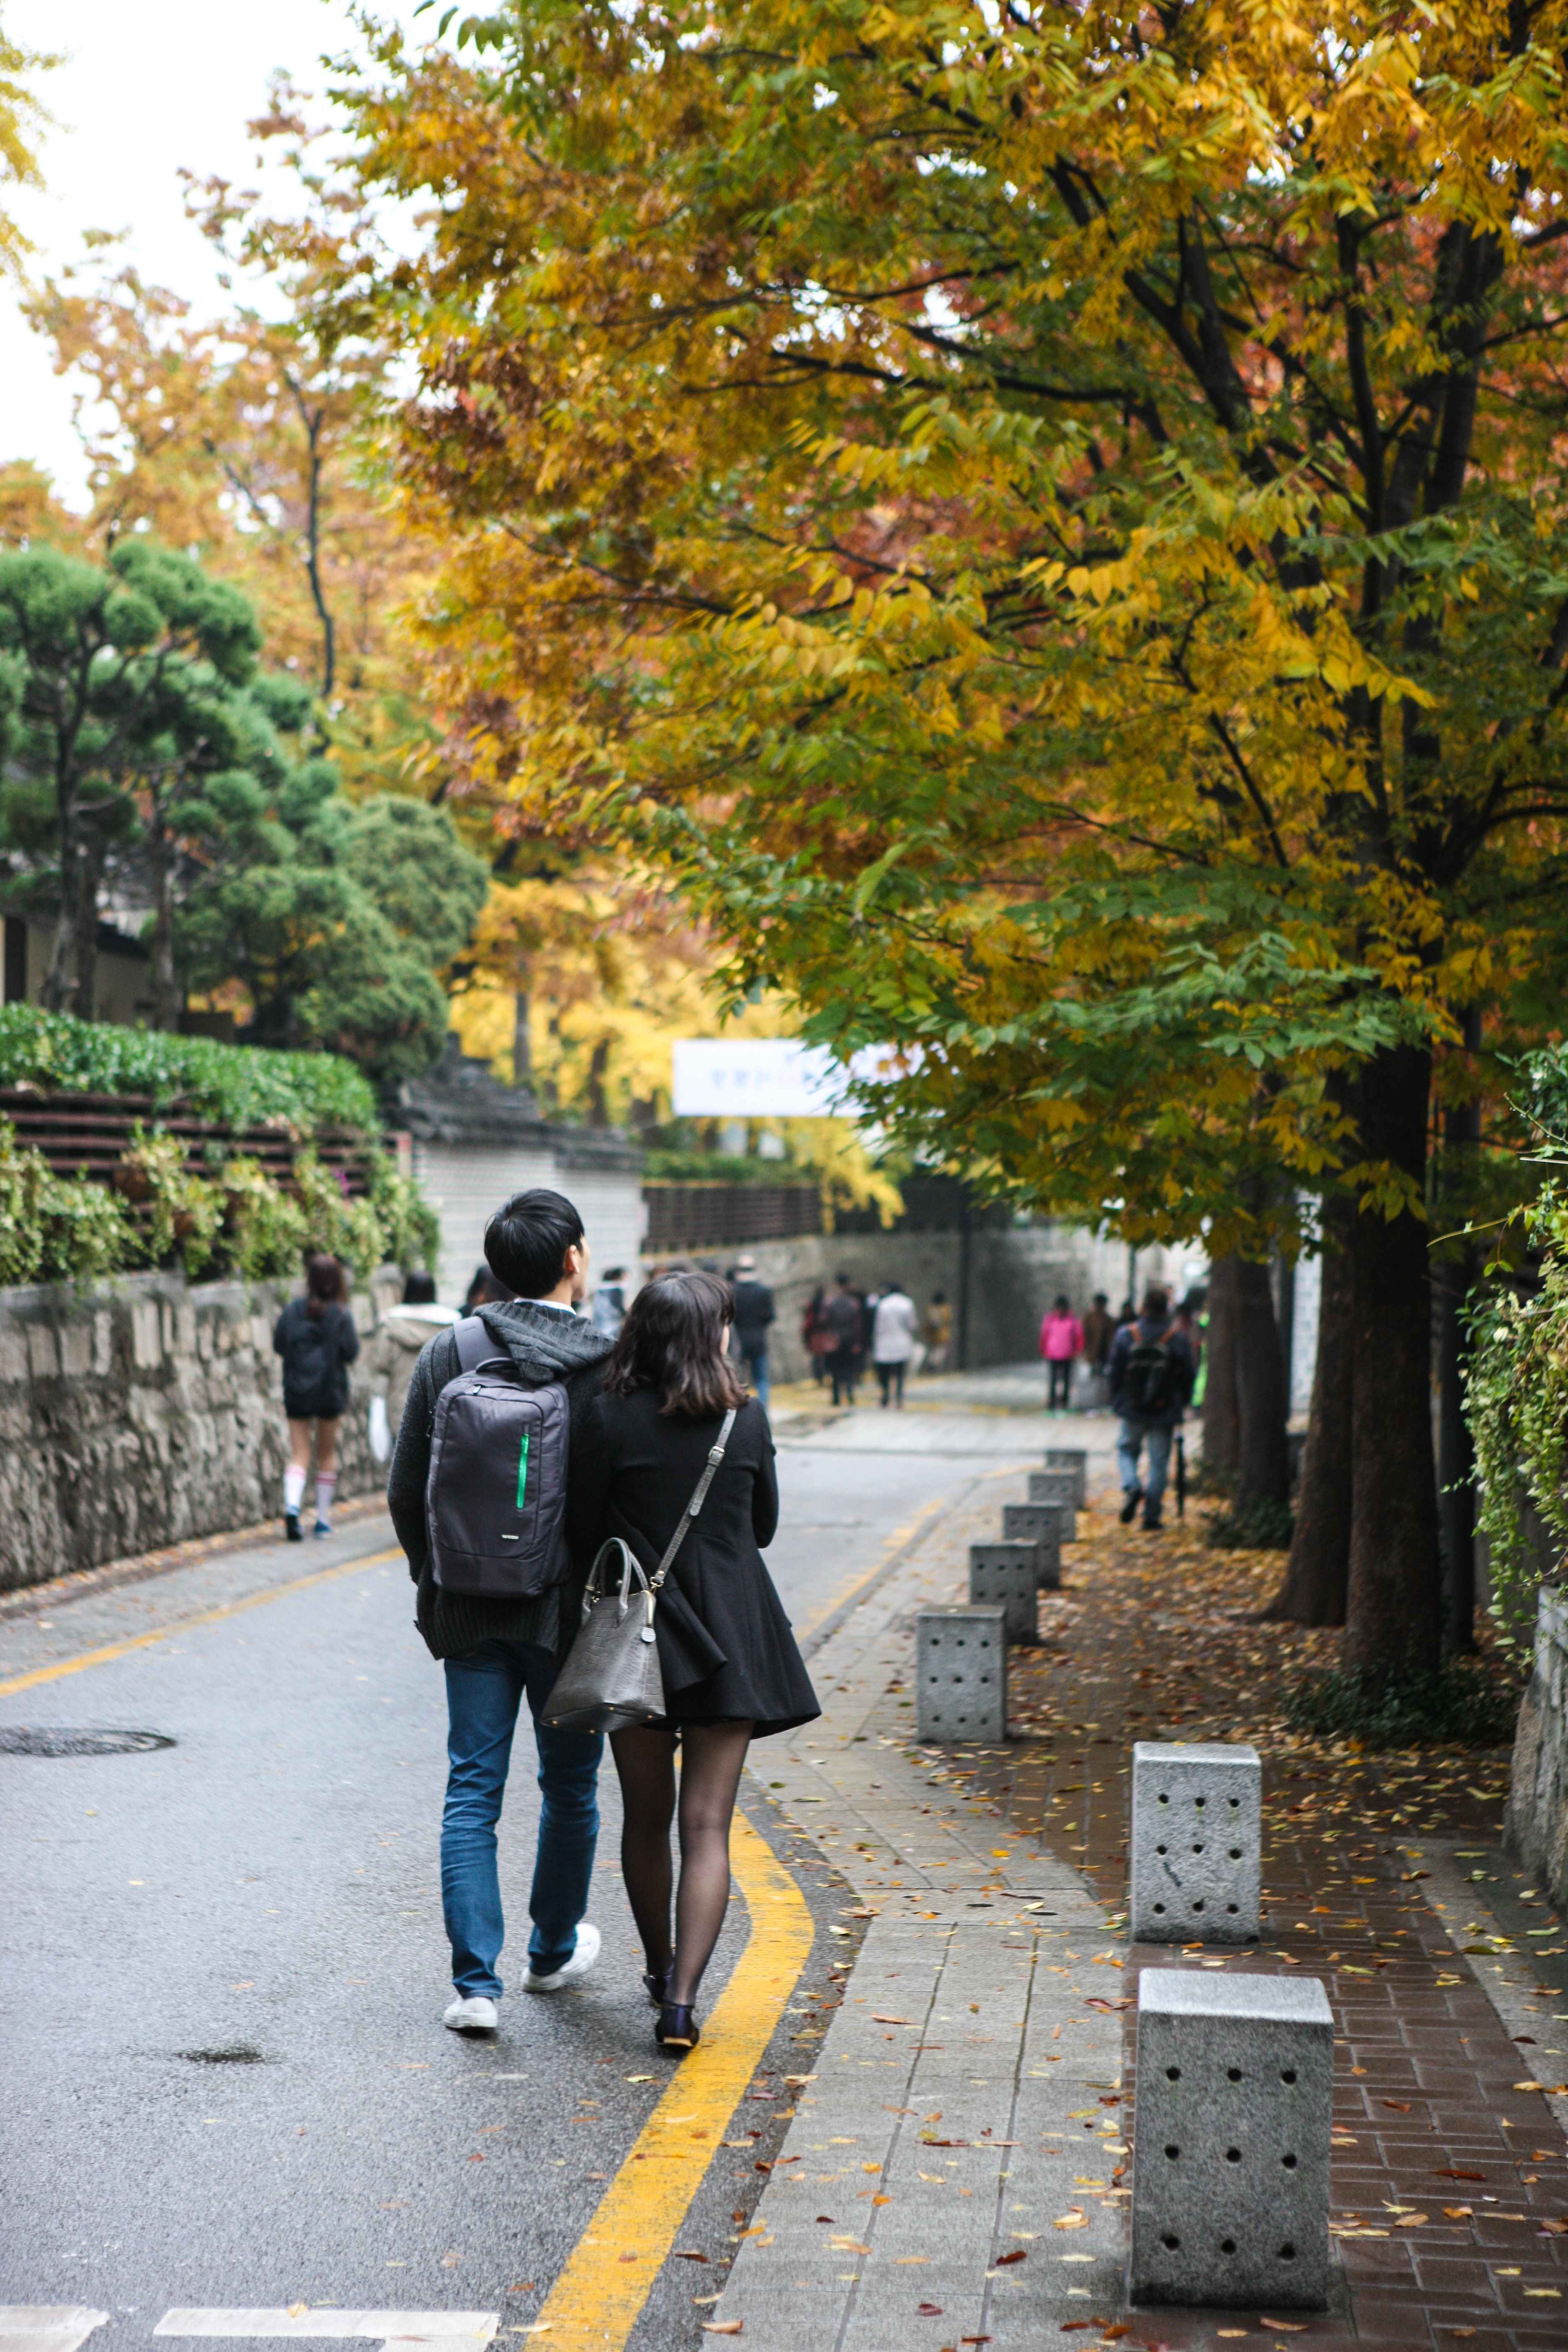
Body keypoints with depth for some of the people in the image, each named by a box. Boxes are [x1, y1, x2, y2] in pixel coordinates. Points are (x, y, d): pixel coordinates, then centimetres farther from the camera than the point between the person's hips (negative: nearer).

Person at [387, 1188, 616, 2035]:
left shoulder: (448, 1356, -4)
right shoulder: (610, 1365, -12)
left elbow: (405, 1493, 1)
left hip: (474, 1613, 2)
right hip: (574, 1611, -1)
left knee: (472, 1792, 5)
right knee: (570, 1787, 17)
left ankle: (475, 1981, -1)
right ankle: (554, 1950, 33)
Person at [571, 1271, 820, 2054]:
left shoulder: (611, 1418, -9)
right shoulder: (747, 1418, -3)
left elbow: (583, 1528, -3)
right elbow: (764, 1525, 9)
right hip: (729, 1638, 0)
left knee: (645, 1819, 16)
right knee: (707, 1824, 0)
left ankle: (661, 1969, 31)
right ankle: (681, 1997, -11)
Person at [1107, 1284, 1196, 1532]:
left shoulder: (1126, 1335, -4)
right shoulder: (1178, 1339, -7)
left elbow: (1115, 1372, 1)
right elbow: (1188, 1375, 0)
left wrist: (1116, 1401, 14)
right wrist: (1181, 1403, 15)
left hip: (1133, 1410, 1)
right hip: (1165, 1411, -1)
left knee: (1126, 1449, 20)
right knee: (1159, 1461, 6)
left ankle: (1132, 1486, -8)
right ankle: (1151, 1514, 4)